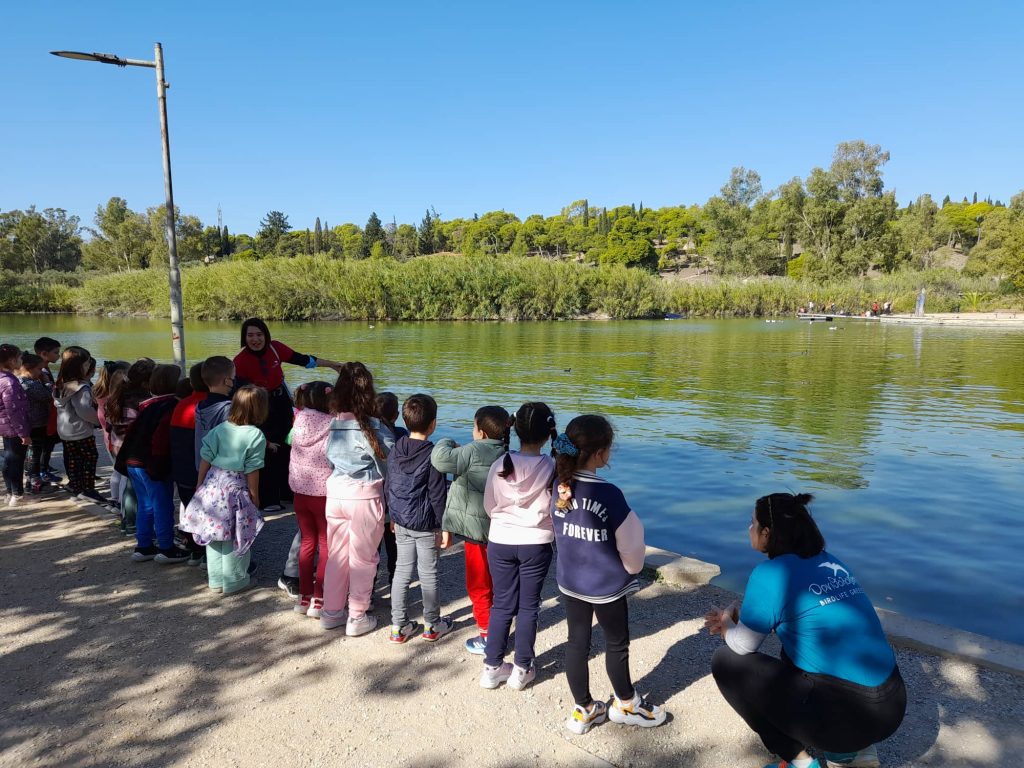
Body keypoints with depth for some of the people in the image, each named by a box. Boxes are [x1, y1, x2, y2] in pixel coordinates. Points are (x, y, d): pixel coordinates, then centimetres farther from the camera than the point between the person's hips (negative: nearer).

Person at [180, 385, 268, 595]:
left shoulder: (220, 428, 0)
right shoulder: (256, 436, -12)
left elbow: (205, 460, 3)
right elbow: (252, 472, -10)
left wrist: (200, 485, 15)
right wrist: (254, 497, 1)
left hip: (212, 484, 5)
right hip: (235, 489, -5)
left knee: (214, 533, 16)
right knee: (235, 537, 9)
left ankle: (215, 580, 29)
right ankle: (234, 581, 20)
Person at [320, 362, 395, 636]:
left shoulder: (333, 425, -2)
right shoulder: (372, 427, -16)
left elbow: (330, 459, 7)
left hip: (335, 492, 5)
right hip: (364, 495, -5)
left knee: (336, 554, 18)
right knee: (362, 558, 9)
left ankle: (331, 612, 30)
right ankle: (357, 618, 19)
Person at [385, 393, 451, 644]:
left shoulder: (395, 450, 1)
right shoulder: (432, 454, -18)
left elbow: (388, 486, 9)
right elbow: (437, 494, -15)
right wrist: (443, 525, -7)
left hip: (401, 522, 6)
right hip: (426, 524, -5)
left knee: (402, 571, 14)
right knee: (429, 575, 8)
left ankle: (398, 626, 22)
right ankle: (432, 626, 24)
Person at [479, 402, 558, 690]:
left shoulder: (500, 465, -12)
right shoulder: (552, 467, -17)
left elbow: (489, 506, 0)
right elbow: (556, 509, -9)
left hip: (500, 542, 2)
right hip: (536, 545, -1)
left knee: (502, 604, 15)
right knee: (528, 606, 13)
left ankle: (493, 667, 25)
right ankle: (522, 669, 25)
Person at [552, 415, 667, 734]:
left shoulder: (560, 488, -9)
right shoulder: (608, 493, -26)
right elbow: (630, 543, -16)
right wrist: (632, 566, 5)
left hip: (570, 581, 5)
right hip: (607, 584, -5)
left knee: (577, 642, 17)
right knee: (617, 644, 17)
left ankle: (583, 709, 33)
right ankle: (626, 703, 39)